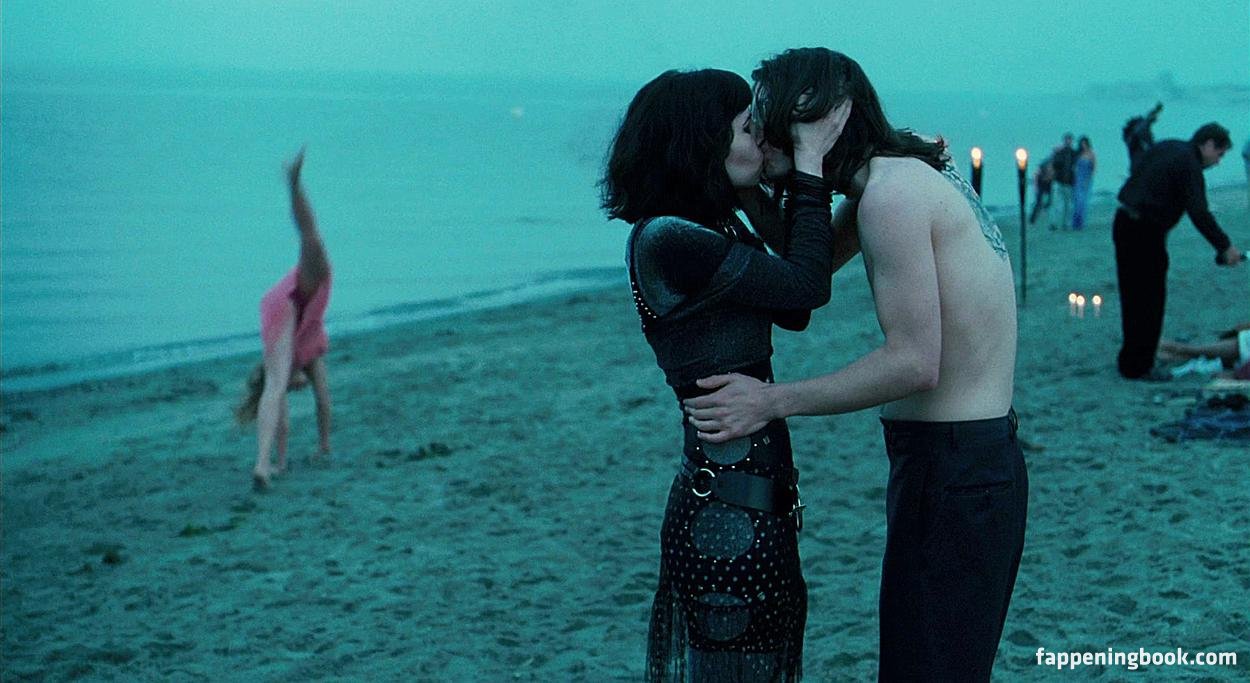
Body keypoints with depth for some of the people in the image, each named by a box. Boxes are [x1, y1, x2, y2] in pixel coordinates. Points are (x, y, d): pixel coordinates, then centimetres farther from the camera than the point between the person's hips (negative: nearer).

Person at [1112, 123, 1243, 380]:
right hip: (1145, 232, -9)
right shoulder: (1189, 164, -14)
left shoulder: (1165, 147, 13)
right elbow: (1199, 214, -20)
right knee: (1150, 300, -1)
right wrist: (1225, 247, -16)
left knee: (1133, 297, 16)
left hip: (1124, 223, 9)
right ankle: (1139, 366, 3)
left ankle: (1130, 362, 23)